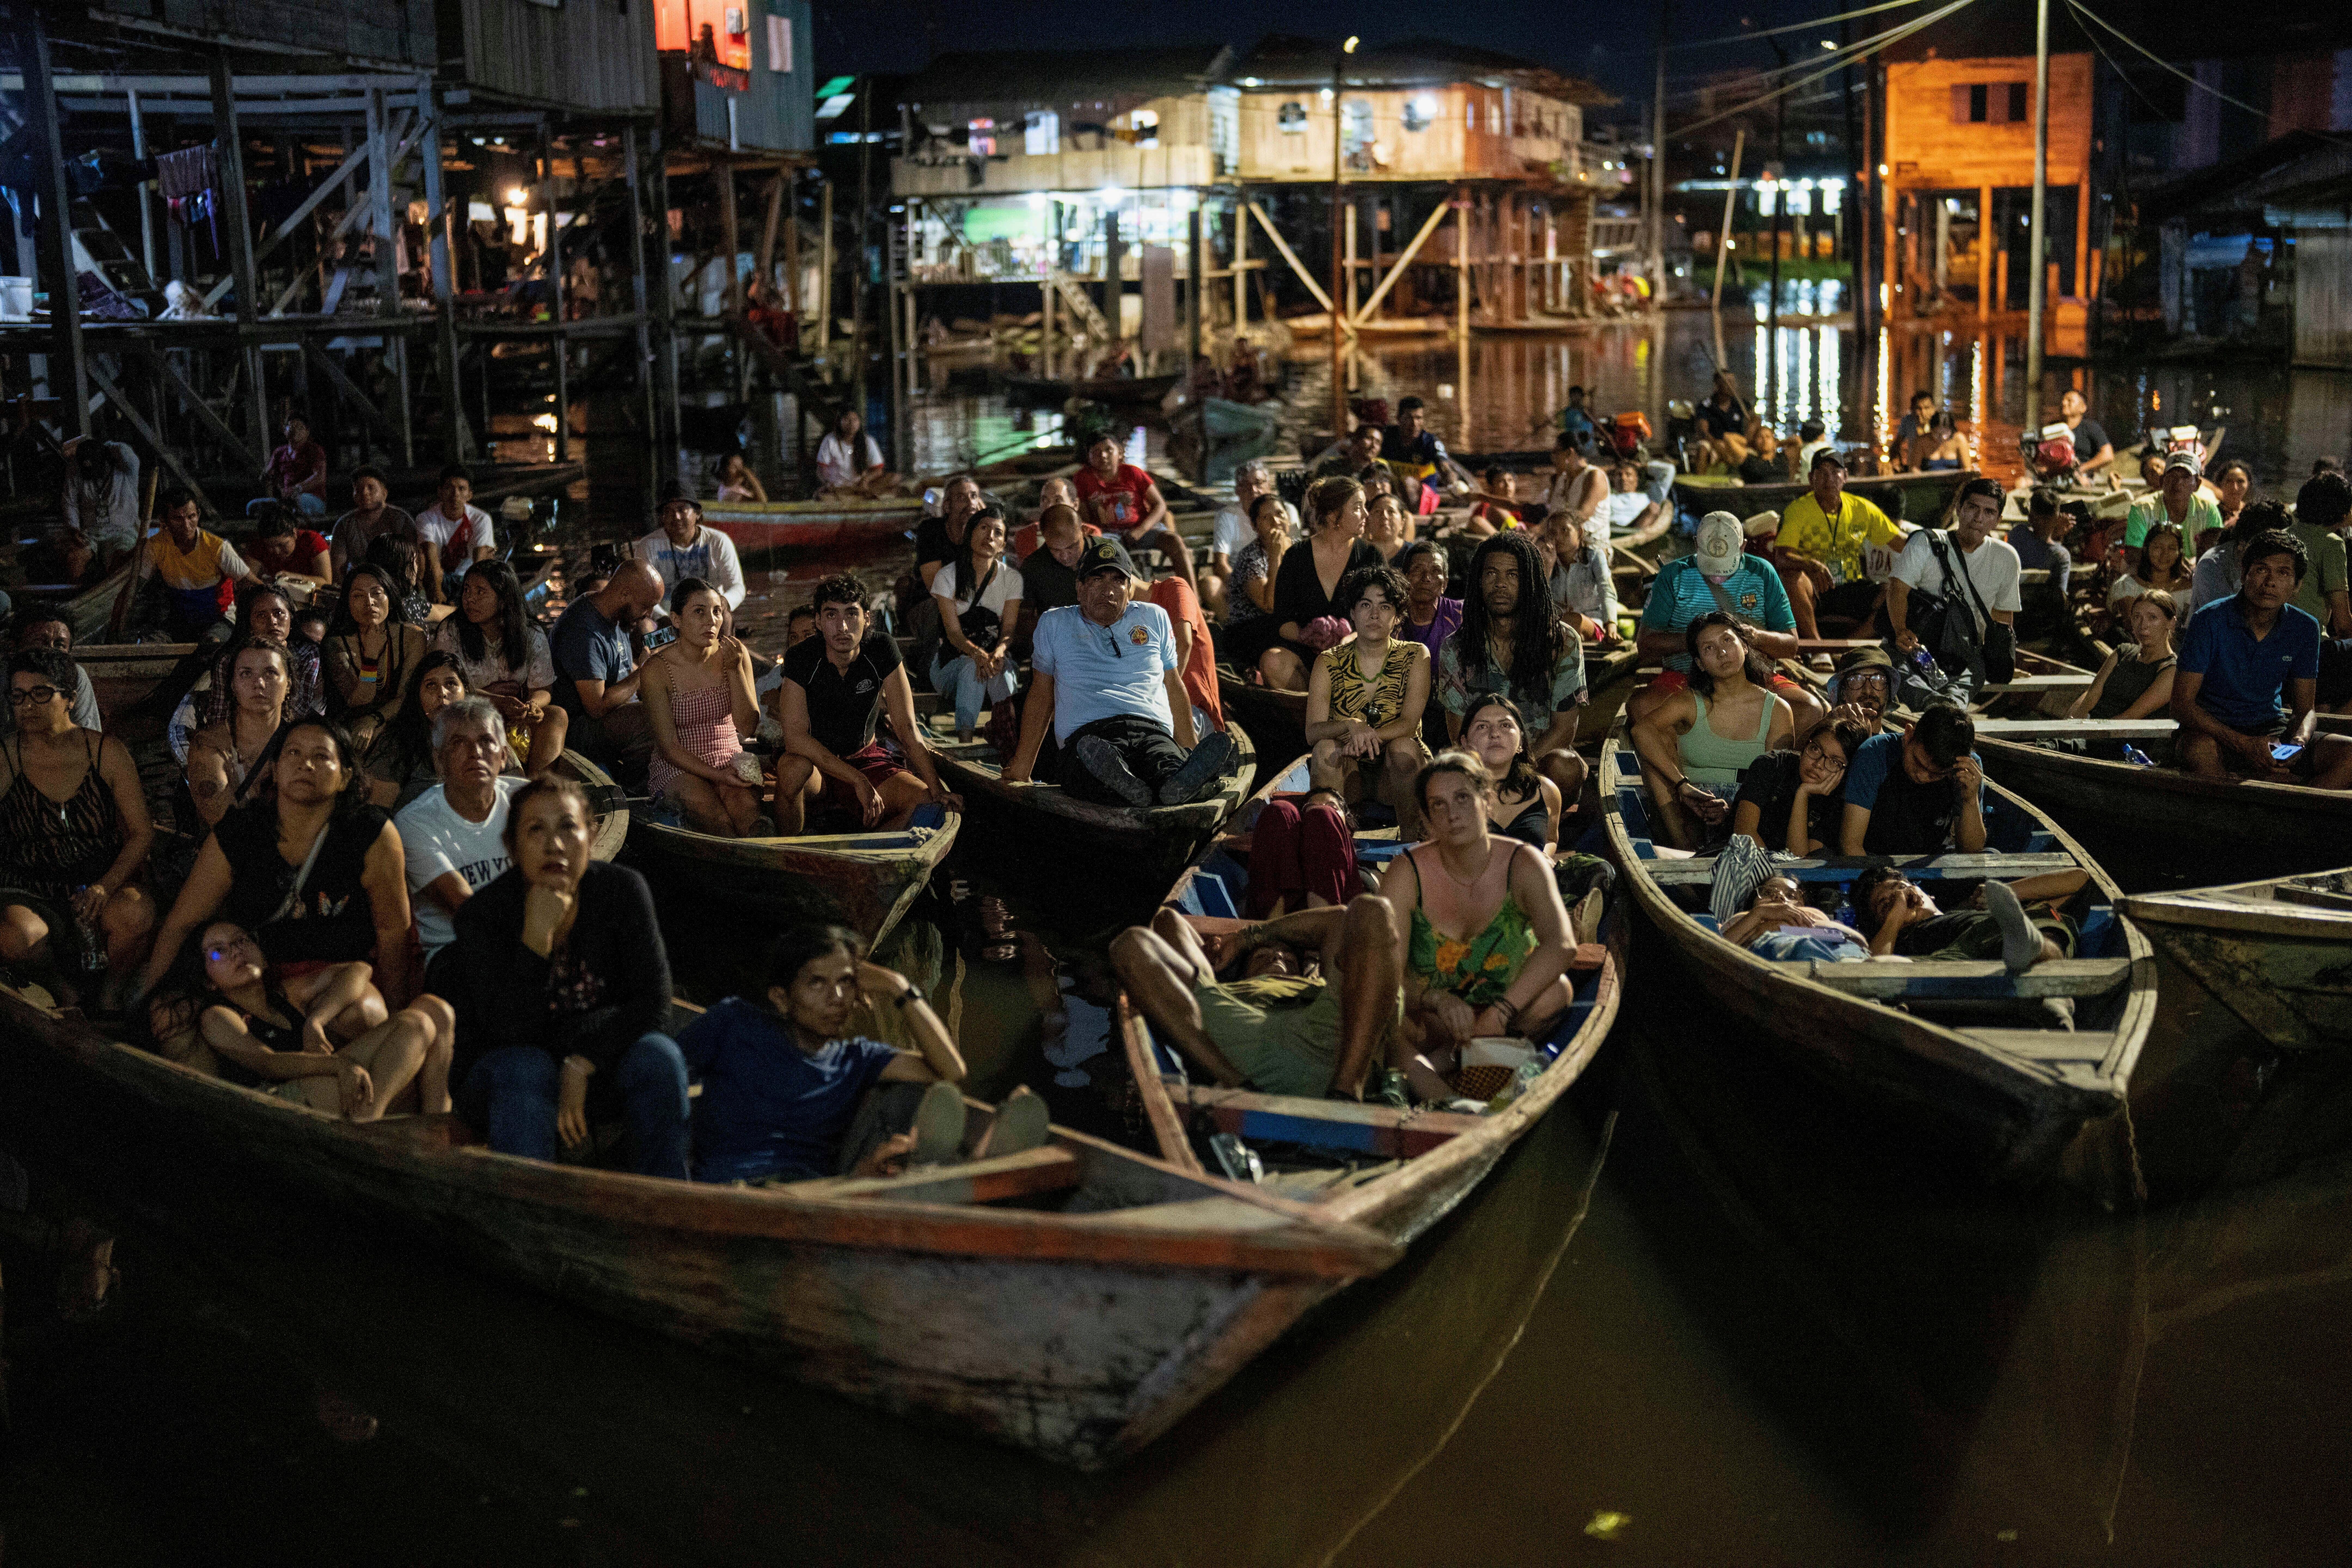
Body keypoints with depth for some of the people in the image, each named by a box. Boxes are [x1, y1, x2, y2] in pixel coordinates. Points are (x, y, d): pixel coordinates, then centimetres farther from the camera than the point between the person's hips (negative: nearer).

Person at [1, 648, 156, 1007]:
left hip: (106, 881, 0)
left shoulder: (106, 752, 1)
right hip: (32, 892, 0)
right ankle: (64, 987, 2)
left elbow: (142, 833, 0)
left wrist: (106, 886, -16)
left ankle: (111, 991, -2)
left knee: (134, 915, -34)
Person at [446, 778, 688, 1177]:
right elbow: (508, 1036, -23)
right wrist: (537, 935, -31)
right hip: (504, 1085, -2)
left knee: (658, 1055, -27)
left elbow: (654, 1005, -12)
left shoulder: (622, 890, -8)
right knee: (527, 1068, -34)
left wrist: (580, 1066, -23)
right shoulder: (482, 915, -14)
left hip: (595, 1068, 2)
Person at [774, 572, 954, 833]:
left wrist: (937, 789, -21)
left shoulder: (882, 649, -12)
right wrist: (859, 781, -34)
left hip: (867, 760, 2)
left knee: (927, 802, -23)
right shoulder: (801, 660, -18)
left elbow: (906, 728, -11)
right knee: (793, 767, -37)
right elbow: (795, 737, -26)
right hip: (816, 766, -2)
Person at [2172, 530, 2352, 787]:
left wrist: (2297, 743, -18)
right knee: (2200, 751, -40)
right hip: (2216, 731, -4)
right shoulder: (2210, 621, -12)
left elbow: (2305, 708, 8)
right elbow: (2182, 704, -16)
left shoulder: (2305, 628, 1)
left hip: (2273, 733, 4)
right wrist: (2243, 745, -28)